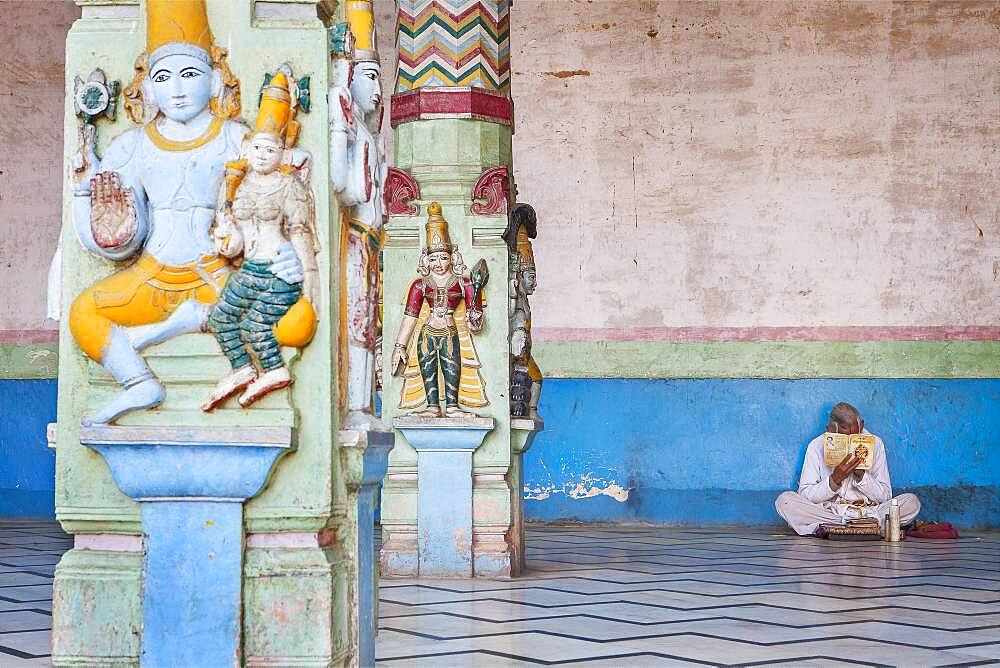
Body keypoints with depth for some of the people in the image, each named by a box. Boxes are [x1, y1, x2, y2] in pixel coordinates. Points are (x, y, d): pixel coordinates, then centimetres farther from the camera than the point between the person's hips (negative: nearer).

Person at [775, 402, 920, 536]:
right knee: (785, 500, -27)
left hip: (868, 511, 1)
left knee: (911, 502, -23)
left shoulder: (875, 444, -1)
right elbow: (805, 495, -7)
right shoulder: (817, 447, -4)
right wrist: (835, 479, -20)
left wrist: (861, 474, -16)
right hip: (827, 511, 0)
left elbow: (885, 496, 1)